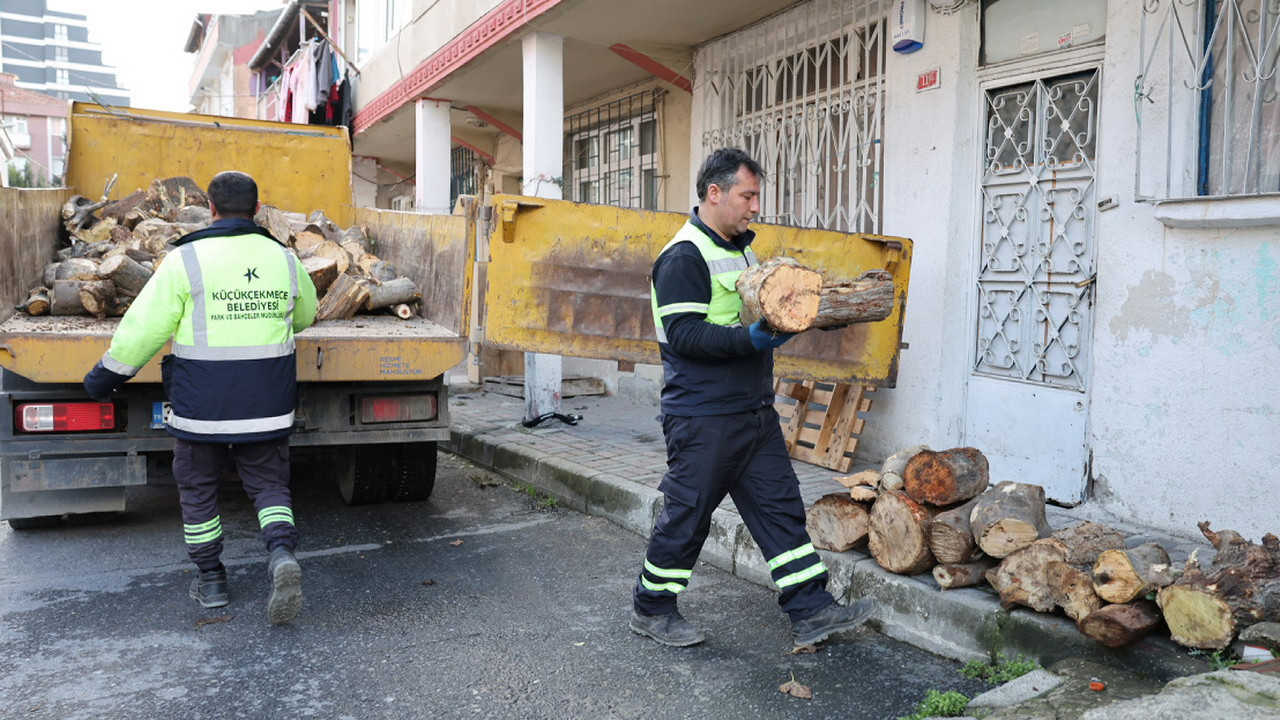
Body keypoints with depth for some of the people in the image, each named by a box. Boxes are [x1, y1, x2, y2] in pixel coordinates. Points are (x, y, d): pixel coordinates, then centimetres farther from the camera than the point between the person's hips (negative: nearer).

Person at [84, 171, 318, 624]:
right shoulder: (284, 260, 3)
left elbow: (145, 327, -6)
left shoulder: (187, 259, -8)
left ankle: (210, 580, 23)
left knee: (198, 489, 15)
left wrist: (108, 373, 8)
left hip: (202, 401, -2)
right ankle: (282, 553, -14)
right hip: (266, 404, 3)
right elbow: (305, 315, 20)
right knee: (268, 484, 11)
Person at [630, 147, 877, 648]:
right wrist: (751, 340, -32)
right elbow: (685, 334, -23)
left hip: (755, 410, 9)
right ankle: (651, 609, 22)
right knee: (686, 515, 3)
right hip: (702, 418, -9)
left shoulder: (740, 248, 16)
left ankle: (811, 611, 17)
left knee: (781, 507, 9)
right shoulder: (683, 257, -14)